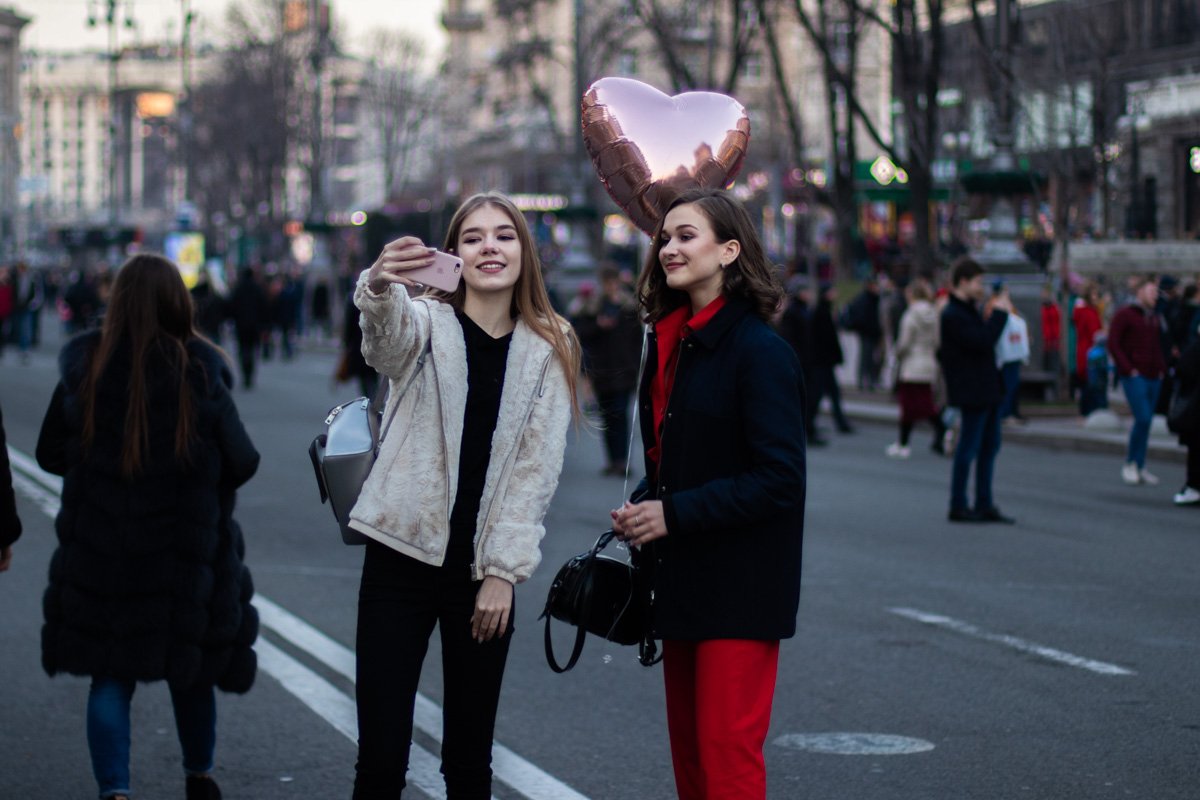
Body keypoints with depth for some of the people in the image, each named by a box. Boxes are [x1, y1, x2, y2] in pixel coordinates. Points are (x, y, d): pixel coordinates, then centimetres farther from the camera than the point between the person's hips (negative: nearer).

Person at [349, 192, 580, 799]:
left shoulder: (550, 349, 6)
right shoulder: (426, 322, -1)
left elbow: (537, 468, 3)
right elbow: (386, 337, -27)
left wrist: (503, 571, -5)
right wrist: (379, 287, -50)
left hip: (484, 572, 2)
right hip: (401, 560, -2)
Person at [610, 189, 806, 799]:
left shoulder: (759, 351, -14)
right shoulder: (671, 343, 12)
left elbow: (779, 480, -19)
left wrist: (673, 513, -19)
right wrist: (641, 508, 2)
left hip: (739, 588, -8)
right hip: (681, 582, 8)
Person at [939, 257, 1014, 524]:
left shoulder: (969, 311, 16)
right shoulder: (952, 315, -16)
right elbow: (982, 342, -24)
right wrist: (999, 313, -16)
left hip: (988, 390, 10)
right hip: (972, 392, -10)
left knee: (990, 445, 12)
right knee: (969, 448, -3)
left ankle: (984, 505, 18)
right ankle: (958, 505, 5)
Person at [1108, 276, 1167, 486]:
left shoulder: (1155, 317, 17)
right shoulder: (1124, 315, -4)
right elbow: (1113, 344, -8)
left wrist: (1162, 368, 10)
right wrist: (1128, 369, -13)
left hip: (1154, 377, 7)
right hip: (1134, 377, -7)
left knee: (1146, 421, 6)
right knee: (1143, 419, -15)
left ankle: (1140, 468, 12)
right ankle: (1130, 464, -2)